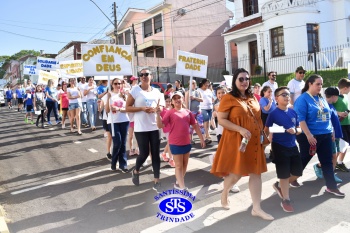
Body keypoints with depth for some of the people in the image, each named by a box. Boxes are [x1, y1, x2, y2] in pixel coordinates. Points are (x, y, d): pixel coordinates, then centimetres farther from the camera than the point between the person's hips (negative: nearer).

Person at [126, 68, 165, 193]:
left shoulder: (156, 91, 8)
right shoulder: (135, 90, -3)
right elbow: (128, 108, -5)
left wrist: (155, 109, -9)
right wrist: (142, 108, -17)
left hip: (155, 127, 4)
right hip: (141, 128, -3)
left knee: (156, 154, 4)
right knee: (144, 153, 0)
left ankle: (156, 181, 13)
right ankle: (136, 171, 33)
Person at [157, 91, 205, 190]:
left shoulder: (188, 112, 5)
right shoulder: (170, 113, -7)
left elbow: (195, 126, 11)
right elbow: (160, 125, -15)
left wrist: (201, 139, 11)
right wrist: (158, 114, -29)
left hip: (187, 143, 5)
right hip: (175, 143, -5)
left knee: (185, 164, 16)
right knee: (179, 165, 2)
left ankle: (178, 183, 33)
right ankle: (183, 188, 7)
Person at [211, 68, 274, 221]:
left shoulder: (252, 98, 12)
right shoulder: (228, 98, -9)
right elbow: (221, 120, -14)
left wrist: (262, 133, 10)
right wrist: (240, 129, -22)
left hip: (254, 141, 7)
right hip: (236, 141, -6)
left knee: (256, 172, 5)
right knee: (236, 173, -1)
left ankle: (256, 208, 13)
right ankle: (224, 194, 31)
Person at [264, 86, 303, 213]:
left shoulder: (293, 112, 4)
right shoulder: (273, 114, -11)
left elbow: (299, 128, 10)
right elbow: (266, 130, -5)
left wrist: (295, 131, -11)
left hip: (293, 146, 6)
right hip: (280, 147, -6)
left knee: (297, 172, 13)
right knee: (284, 174, 3)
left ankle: (279, 185, 36)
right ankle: (286, 200, 19)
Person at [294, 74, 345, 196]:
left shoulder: (322, 99, 11)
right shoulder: (303, 99, -13)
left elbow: (328, 115, 19)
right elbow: (300, 119, -19)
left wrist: (331, 131, 16)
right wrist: (308, 135, -23)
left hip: (325, 135, 7)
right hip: (310, 136, -6)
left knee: (327, 161, 8)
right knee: (304, 159, 8)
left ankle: (331, 186, 15)